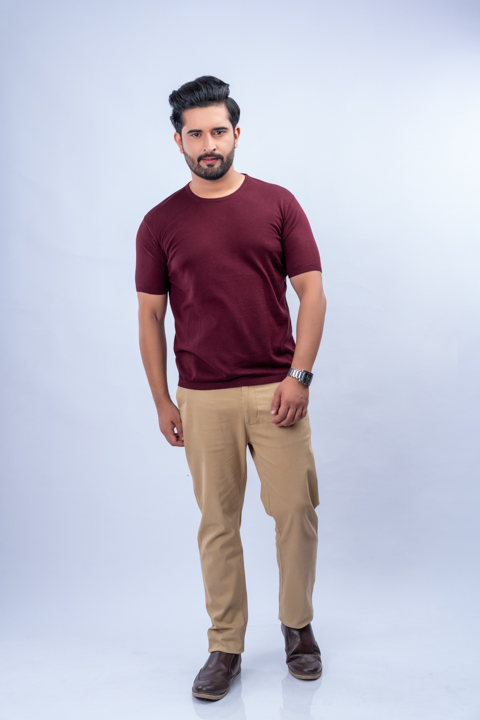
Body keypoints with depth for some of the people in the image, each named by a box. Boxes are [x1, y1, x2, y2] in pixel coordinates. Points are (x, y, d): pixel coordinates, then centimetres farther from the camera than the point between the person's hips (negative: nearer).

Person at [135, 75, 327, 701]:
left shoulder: (278, 204, 3)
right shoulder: (160, 223, 4)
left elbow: (311, 292, 0)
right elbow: (150, 315, 7)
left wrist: (299, 375, -9)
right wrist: (162, 400, 3)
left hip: (276, 389, 0)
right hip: (204, 397, 1)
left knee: (295, 512, 4)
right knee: (218, 523, 8)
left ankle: (298, 626, 27)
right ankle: (225, 647, 21)